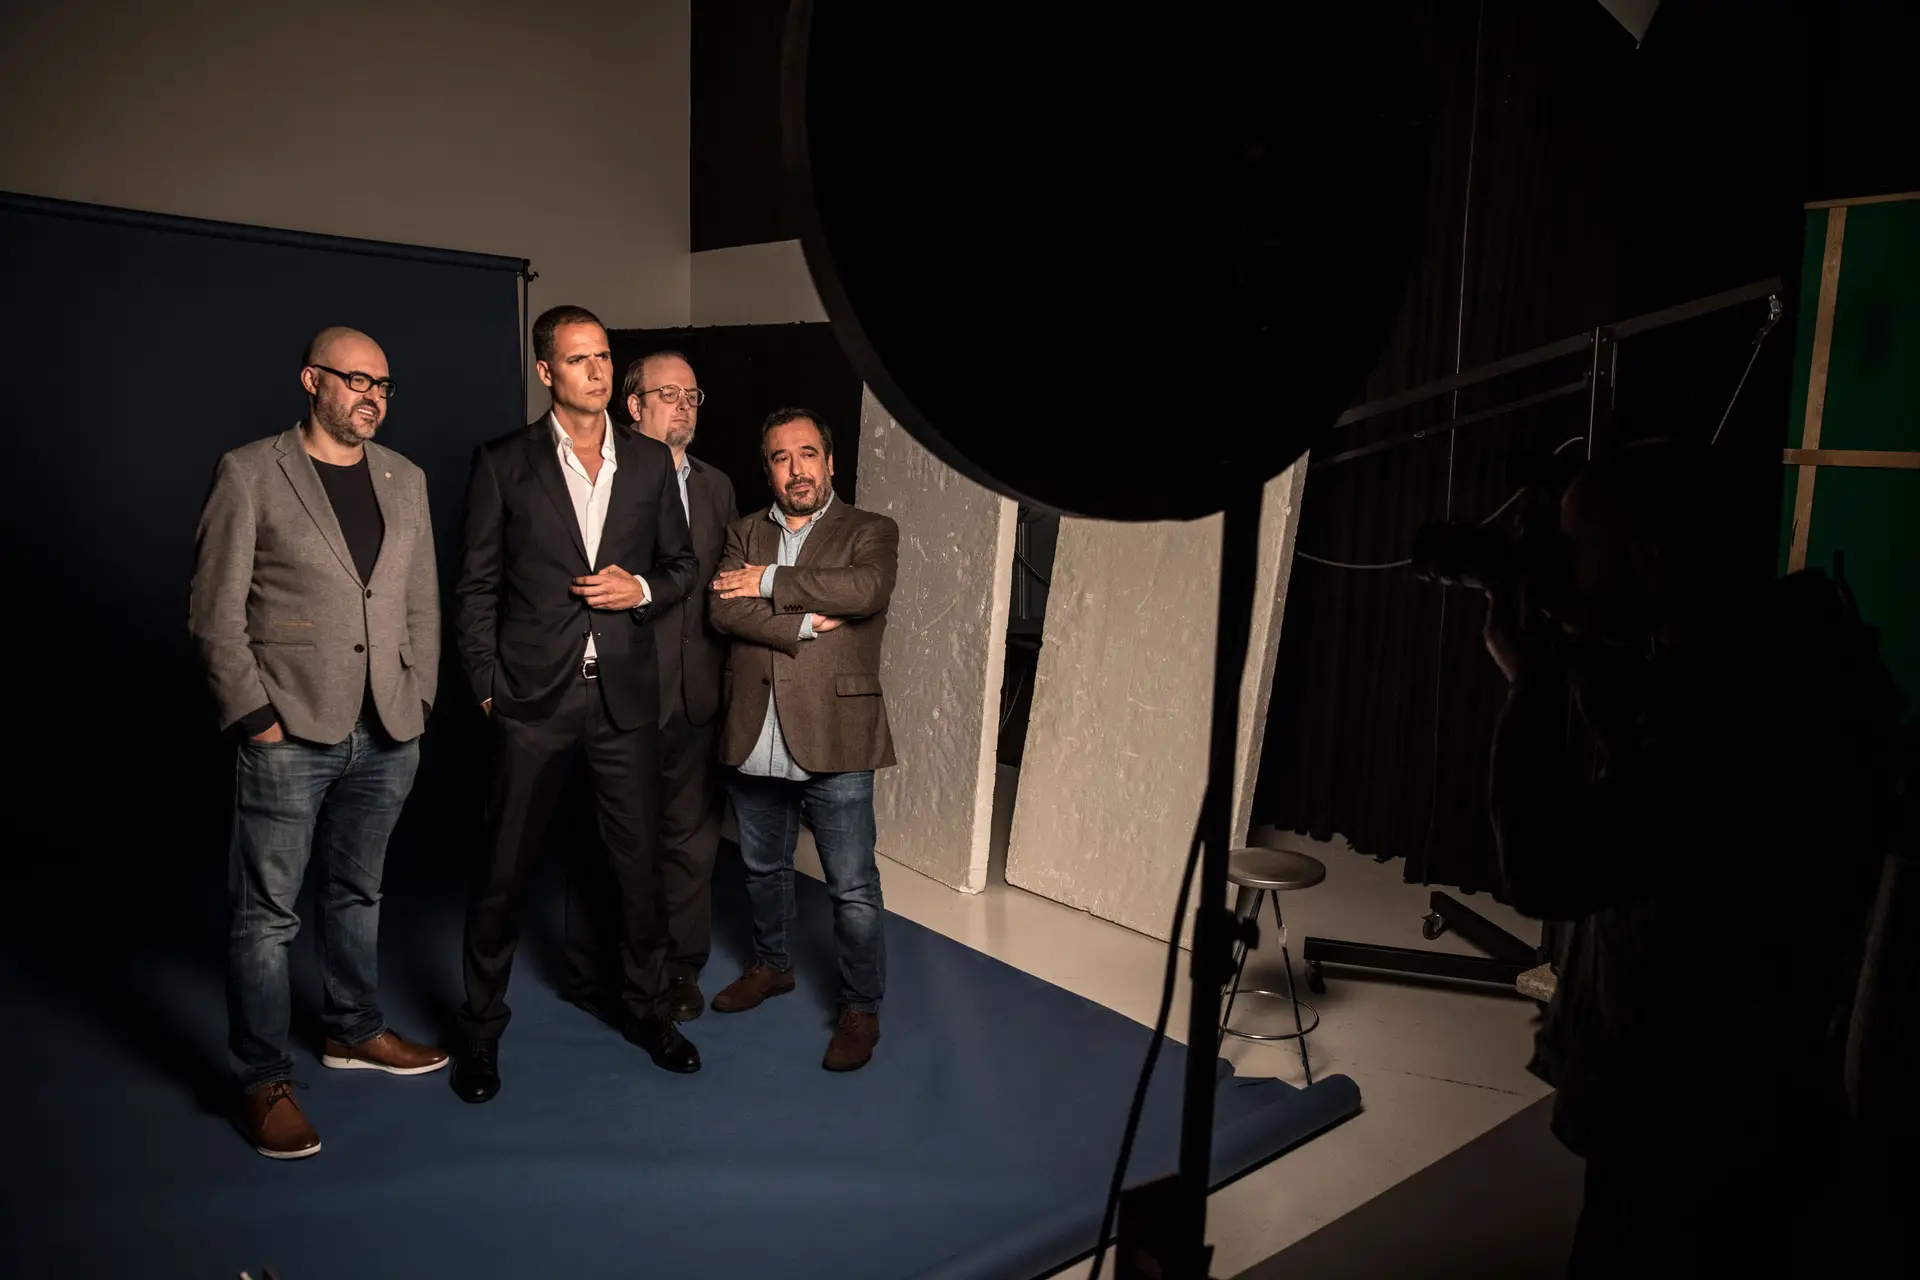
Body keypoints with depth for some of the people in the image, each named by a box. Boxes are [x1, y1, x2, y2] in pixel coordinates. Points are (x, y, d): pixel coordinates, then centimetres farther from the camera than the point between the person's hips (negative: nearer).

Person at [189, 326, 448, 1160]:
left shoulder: (405, 480, 10)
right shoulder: (249, 474, -4)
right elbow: (214, 612, -6)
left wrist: (418, 701, 8)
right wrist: (253, 713, -10)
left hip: (386, 735, 5)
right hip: (289, 734, -5)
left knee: (356, 892, 19)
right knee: (265, 911, 3)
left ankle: (352, 1030, 36)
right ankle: (264, 1081, 16)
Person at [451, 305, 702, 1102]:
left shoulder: (651, 462, 6)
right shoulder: (503, 463, -1)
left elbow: (682, 563, 13)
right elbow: (476, 586, 0)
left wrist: (643, 589, -8)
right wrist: (486, 688, -4)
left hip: (624, 698, 3)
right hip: (534, 699, -2)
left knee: (639, 860, 12)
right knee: (503, 870, 7)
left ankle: (646, 1007, 31)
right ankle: (481, 1028, 25)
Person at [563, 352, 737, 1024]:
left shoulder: (716, 487, 13)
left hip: (695, 698, 5)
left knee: (690, 841, 13)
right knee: (605, 843, 9)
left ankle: (680, 970, 29)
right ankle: (592, 975, 26)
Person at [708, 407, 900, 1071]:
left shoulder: (870, 532, 2)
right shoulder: (744, 534, 11)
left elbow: (867, 589, -20)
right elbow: (725, 608, -6)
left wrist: (770, 581, -13)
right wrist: (805, 623, -16)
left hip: (834, 740, -4)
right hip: (755, 740, 4)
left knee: (853, 888, 1)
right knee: (763, 869, 22)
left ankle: (861, 1008, 19)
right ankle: (771, 964, 45)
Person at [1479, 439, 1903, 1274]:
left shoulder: (1743, 699, -33)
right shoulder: (1758, 650, 0)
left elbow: (1544, 873, -33)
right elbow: (1639, 759, 19)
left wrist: (1530, 678, -22)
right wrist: (1576, 643, 3)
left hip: (1706, 1132, -9)